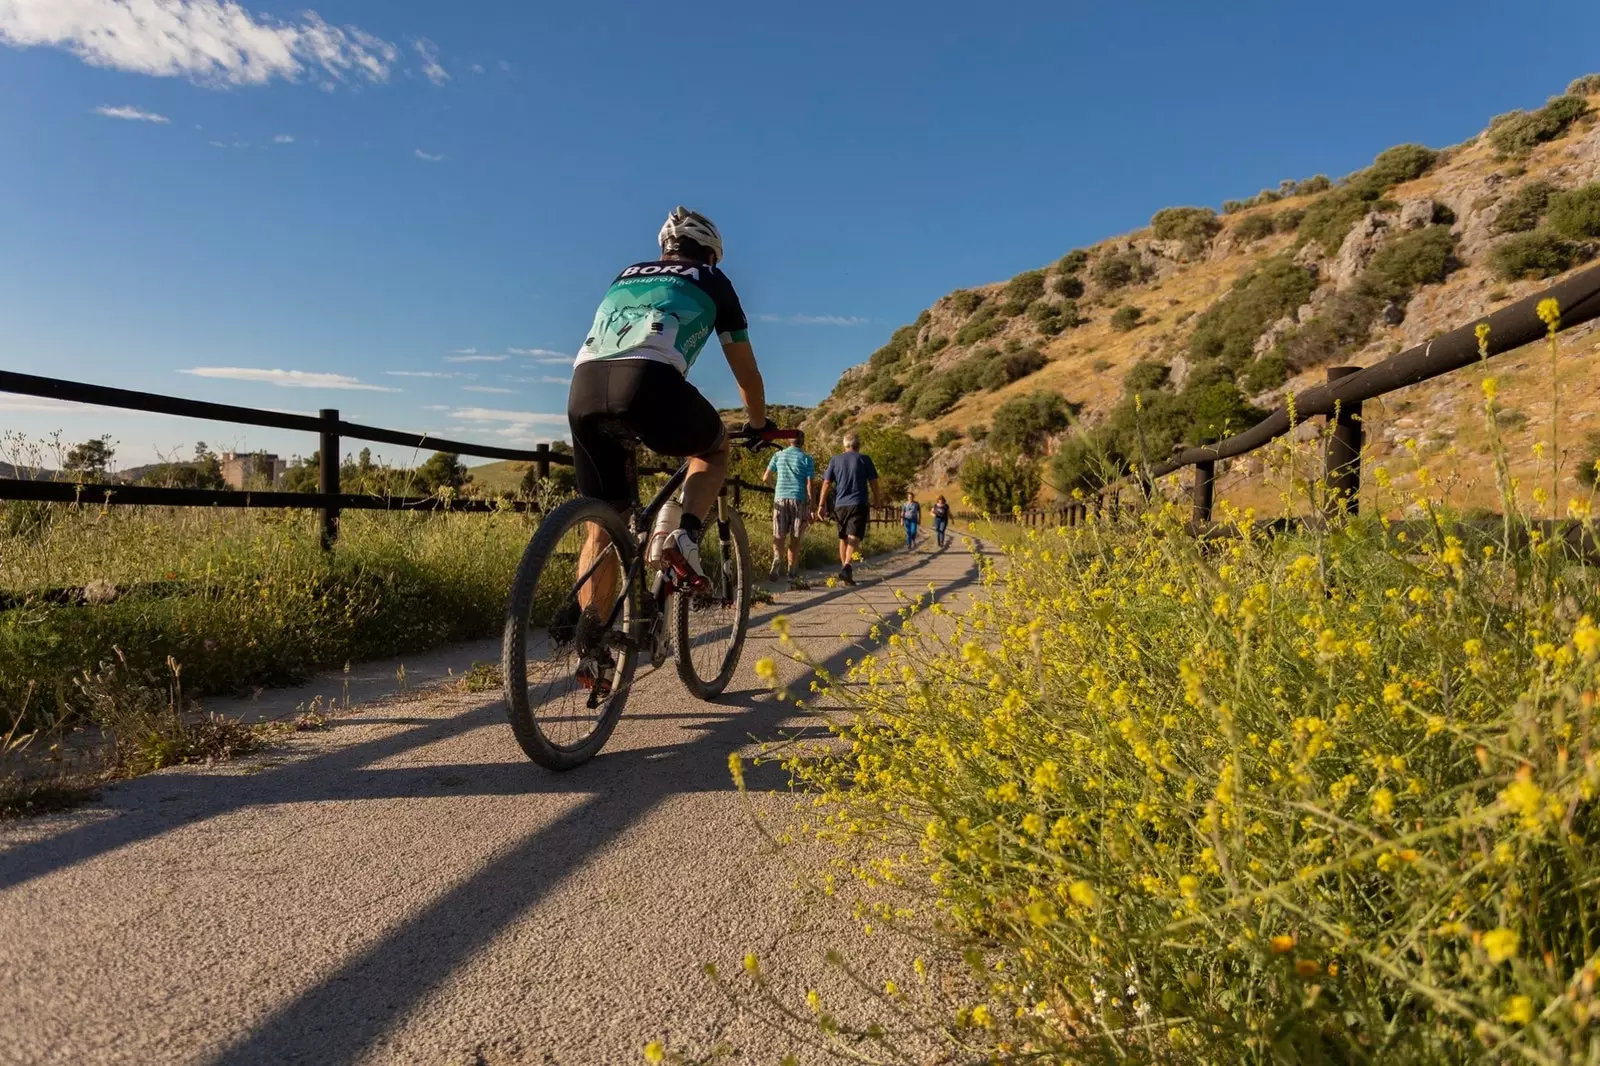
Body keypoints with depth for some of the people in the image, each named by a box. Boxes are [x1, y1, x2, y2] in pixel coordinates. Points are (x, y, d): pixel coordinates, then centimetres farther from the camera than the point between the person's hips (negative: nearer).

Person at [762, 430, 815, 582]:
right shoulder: (806, 459, 1)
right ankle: (792, 572, 12)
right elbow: (809, 485, -5)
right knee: (795, 539, 7)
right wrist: (811, 509, -1)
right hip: (799, 500, -1)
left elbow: (765, 479, 9)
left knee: (779, 536, 4)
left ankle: (777, 558, -24)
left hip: (780, 499, 2)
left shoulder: (778, 455, 8)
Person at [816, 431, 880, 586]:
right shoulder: (864, 460, 3)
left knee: (843, 539, 16)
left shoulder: (835, 460, 8)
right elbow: (873, 483, 4)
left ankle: (844, 568, 24)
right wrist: (876, 502, 18)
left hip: (840, 505, 3)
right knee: (854, 538, -11)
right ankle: (847, 567, -31)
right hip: (858, 504, -3)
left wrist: (821, 505, 5)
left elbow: (826, 484, 3)